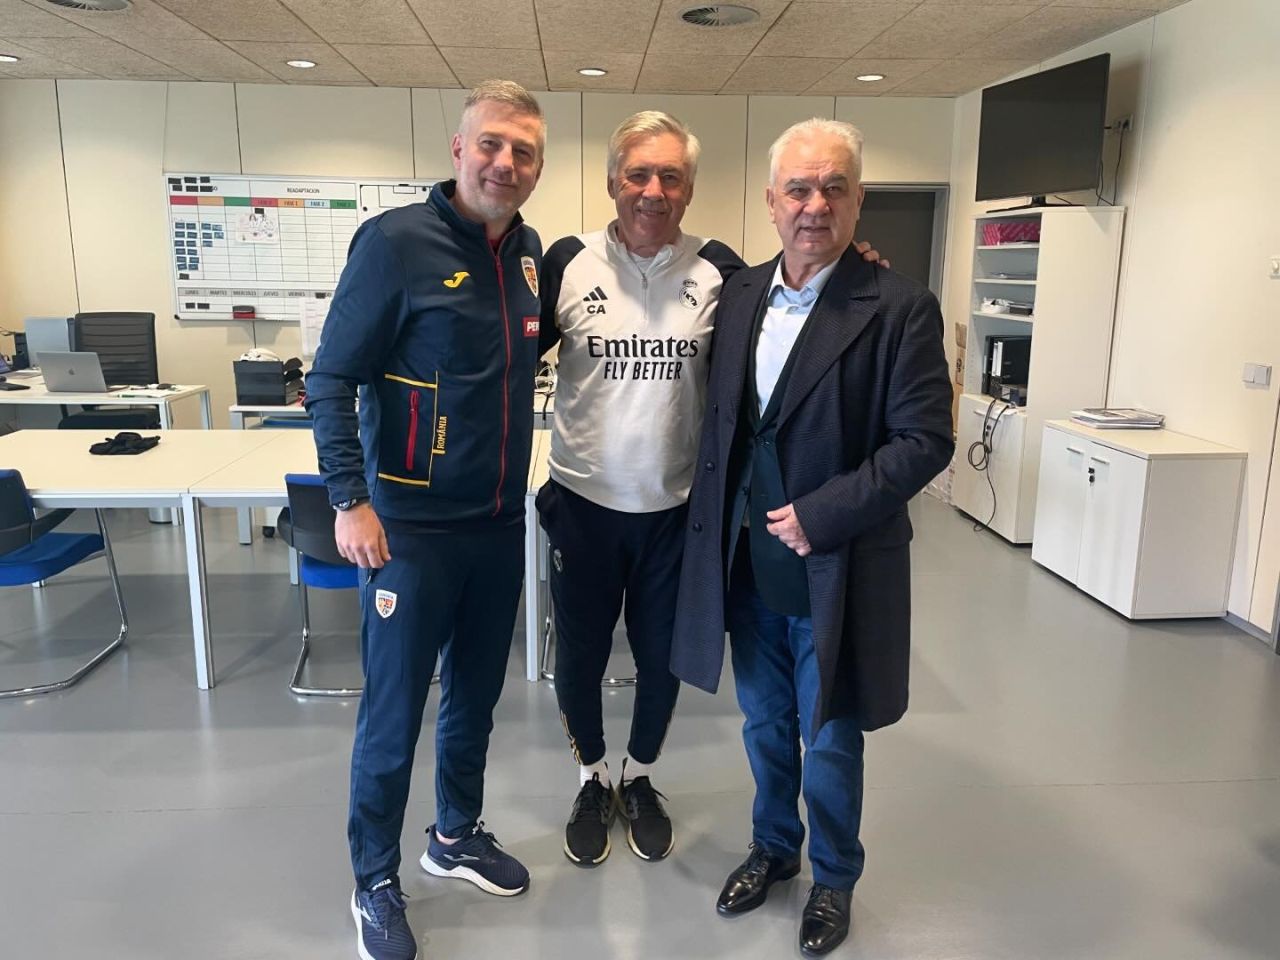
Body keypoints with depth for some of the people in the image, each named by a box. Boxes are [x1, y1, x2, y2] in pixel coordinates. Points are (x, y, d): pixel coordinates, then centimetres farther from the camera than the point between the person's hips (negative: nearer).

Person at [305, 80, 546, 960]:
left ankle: (458, 835, 41)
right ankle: (375, 884, 28)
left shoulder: (531, 252, 6)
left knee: (476, 697, 19)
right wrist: (350, 500, -19)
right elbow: (332, 379, -13)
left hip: (500, 525, 6)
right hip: (411, 527, -6)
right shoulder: (396, 241, -13)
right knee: (393, 714, 7)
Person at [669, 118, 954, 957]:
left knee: (830, 739, 13)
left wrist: (819, 517, -18)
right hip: (748, 563, 5)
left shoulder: (900, 308, -12)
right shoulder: (739, 295, 3)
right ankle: (773, 848, 45)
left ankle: (835, 878, 39)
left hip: (835, 569, -4)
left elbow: (925, 440, -15)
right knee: (766, 724, 21)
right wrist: (714, 526, 5)